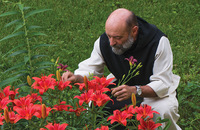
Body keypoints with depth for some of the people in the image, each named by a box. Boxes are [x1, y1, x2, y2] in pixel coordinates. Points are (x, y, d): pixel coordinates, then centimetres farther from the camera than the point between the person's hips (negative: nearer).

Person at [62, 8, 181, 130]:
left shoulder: (159, 42, -29)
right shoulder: (103, 42, -17)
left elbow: (163, 83, -29)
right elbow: (90, 70, -8)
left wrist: (135, 91, -47)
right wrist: (76, 78, -32)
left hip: (154, 91, -3)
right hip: (122, 86, 3)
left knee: (165, 110, -33)